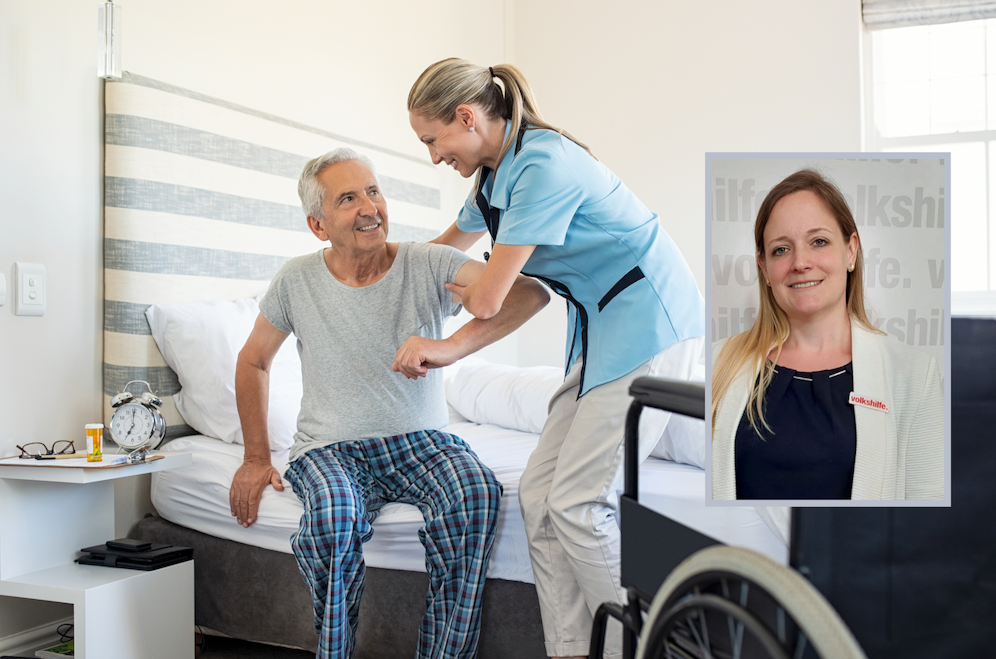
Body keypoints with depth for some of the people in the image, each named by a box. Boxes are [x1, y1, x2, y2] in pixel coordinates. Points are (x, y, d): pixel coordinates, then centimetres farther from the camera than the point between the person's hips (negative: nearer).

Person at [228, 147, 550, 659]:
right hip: (329, 447, 0)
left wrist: (450, 347, -35)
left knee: (478, 493, -31)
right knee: (334, 514, -34)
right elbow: (253, 361, 13)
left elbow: (531, 293, -20)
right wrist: (256, 458, 8)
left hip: (419, 440, 0)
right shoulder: (297, 280, -1)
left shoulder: (427, 265, -7)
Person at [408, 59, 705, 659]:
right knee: (539, 493, 2)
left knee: (578, 502, -13)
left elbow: (487, 301, -16)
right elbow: (448, 245, 33)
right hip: (604, 331, 10)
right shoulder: (498, 175, 12)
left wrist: (457, 289, 7)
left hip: (649, 327, -10)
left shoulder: (543, 165, -19)